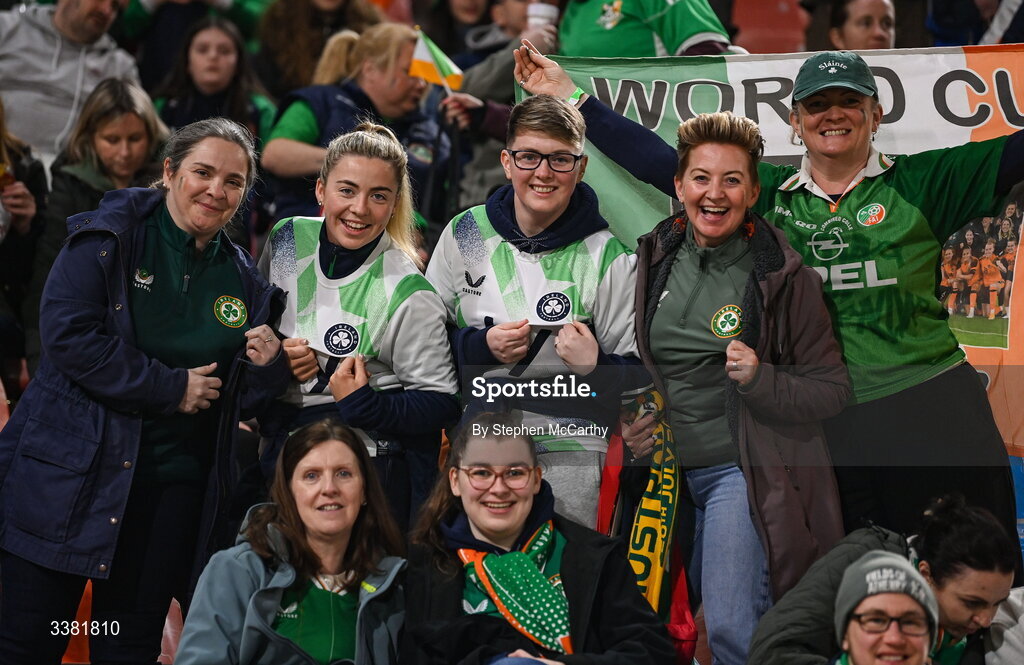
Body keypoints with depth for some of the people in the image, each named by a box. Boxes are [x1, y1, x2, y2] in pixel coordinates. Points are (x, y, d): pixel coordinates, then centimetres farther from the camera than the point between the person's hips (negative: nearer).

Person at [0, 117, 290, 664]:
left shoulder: (243, 279, 10)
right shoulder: (110, 236, -5)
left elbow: (244, 399, 15)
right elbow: (67, 333, -17)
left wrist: (266, 366, -9)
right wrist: (172, 387, -14)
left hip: (174, 485, 4)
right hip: (72, 475, -4)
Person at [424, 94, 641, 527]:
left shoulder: (609, 258, -3)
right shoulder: (465, 235, 4)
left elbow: (640, 373, 0)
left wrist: (595, 366, -20)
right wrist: (480, 346, -8)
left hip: (568, 454, -2)